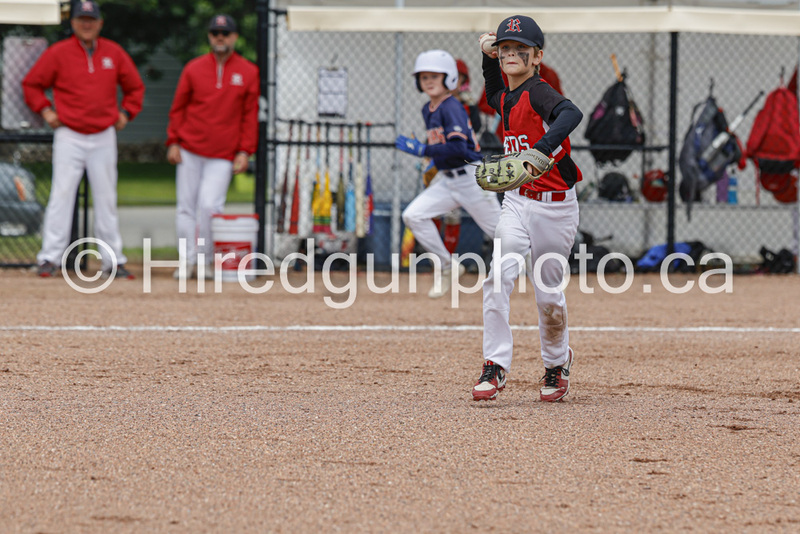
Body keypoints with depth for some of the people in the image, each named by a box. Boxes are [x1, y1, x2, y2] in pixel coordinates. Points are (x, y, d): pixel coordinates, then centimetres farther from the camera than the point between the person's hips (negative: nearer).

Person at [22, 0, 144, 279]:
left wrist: (125, 113, 7)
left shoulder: (114, 53, 7)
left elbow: (135, 87, 19)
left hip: (104, 137, 3)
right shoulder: (58, 53, -2)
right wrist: (45, 110, -3)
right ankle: (50, 258, -7)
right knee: (62, 194, -8)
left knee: (106, 198, 5)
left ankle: (113, 261, 9)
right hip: (69, 137, -3)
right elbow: (31, 84, 7)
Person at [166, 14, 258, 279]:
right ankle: (187, 261, 10)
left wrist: (245, 151, -2)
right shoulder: (194, 69, 6)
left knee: (210, 206, -13)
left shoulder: (248, 73, 4)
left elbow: (250, 115, 5)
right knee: (186, 207, 2)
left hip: (223, 155, -2)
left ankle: (207, 260, 1)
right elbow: (178, 108, 9)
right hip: (189, 151, 2)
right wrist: (173, 142, 1)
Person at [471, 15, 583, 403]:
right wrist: (489, 58, 17)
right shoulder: (506, 99, 7)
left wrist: (541, 149, -51)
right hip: (517, 201, 5)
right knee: (498, 274, -16)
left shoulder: (539, 92, -15)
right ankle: (496, 367, -15)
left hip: (555, 206, -5)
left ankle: (557, 365, 31)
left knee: (548, 295, 6)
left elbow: (571, 114, -37)